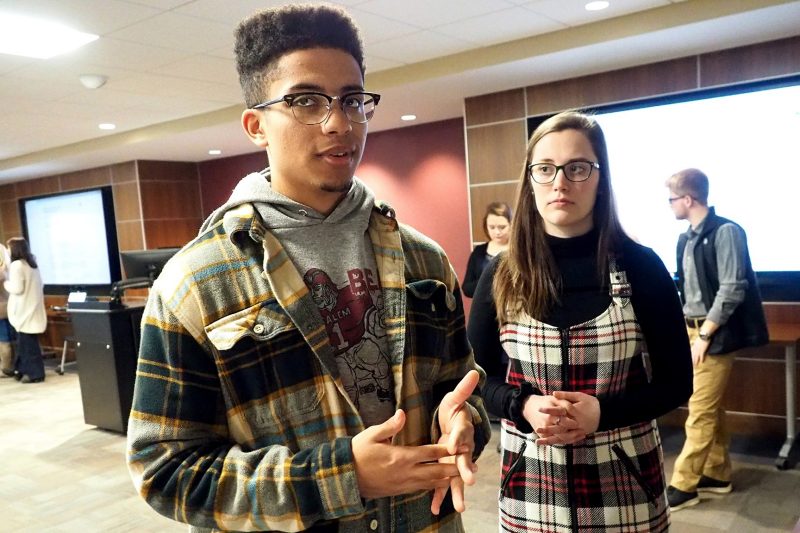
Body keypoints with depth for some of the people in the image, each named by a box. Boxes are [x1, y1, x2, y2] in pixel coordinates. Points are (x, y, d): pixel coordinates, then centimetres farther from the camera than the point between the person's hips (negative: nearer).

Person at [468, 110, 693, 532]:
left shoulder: (640, 266, -7)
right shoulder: (502, 275, -4)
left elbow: (676, 381, -2)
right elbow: (476, 374, 3)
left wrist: (602, 413, -18)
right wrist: (523, 406, -17)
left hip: (626, 482, 0)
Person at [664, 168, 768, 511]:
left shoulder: (726, 232, -13)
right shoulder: (687, 239, 11)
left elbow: (732, 289, -17)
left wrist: (705, 335, -16)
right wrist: (687, 330, 11)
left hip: (715, 334, -8)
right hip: (693, 331, 8)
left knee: (700, 411, -3)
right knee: (710, 408, 15)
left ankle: (683, 486, 4)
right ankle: (717, 475, 26)